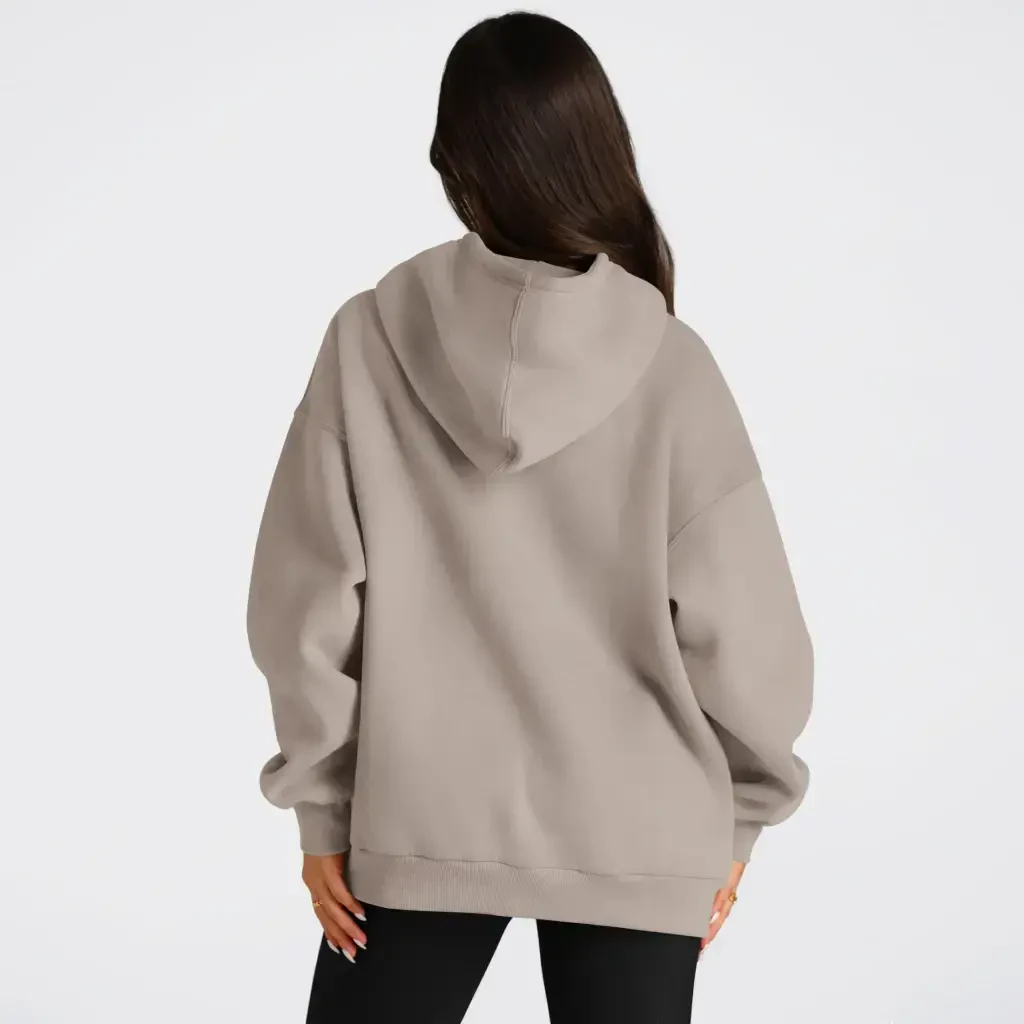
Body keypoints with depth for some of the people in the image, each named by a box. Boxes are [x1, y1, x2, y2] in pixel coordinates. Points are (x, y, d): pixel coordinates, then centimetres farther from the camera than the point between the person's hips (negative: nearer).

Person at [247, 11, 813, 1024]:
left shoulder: (371, 341, -8)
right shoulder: (668, 367, -11)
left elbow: (308, 599, -5)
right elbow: (736, 628, -8)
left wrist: (322, 804, 5)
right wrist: (739, 813, 7)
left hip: (416, 823, 1)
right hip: (637, 835, 0)